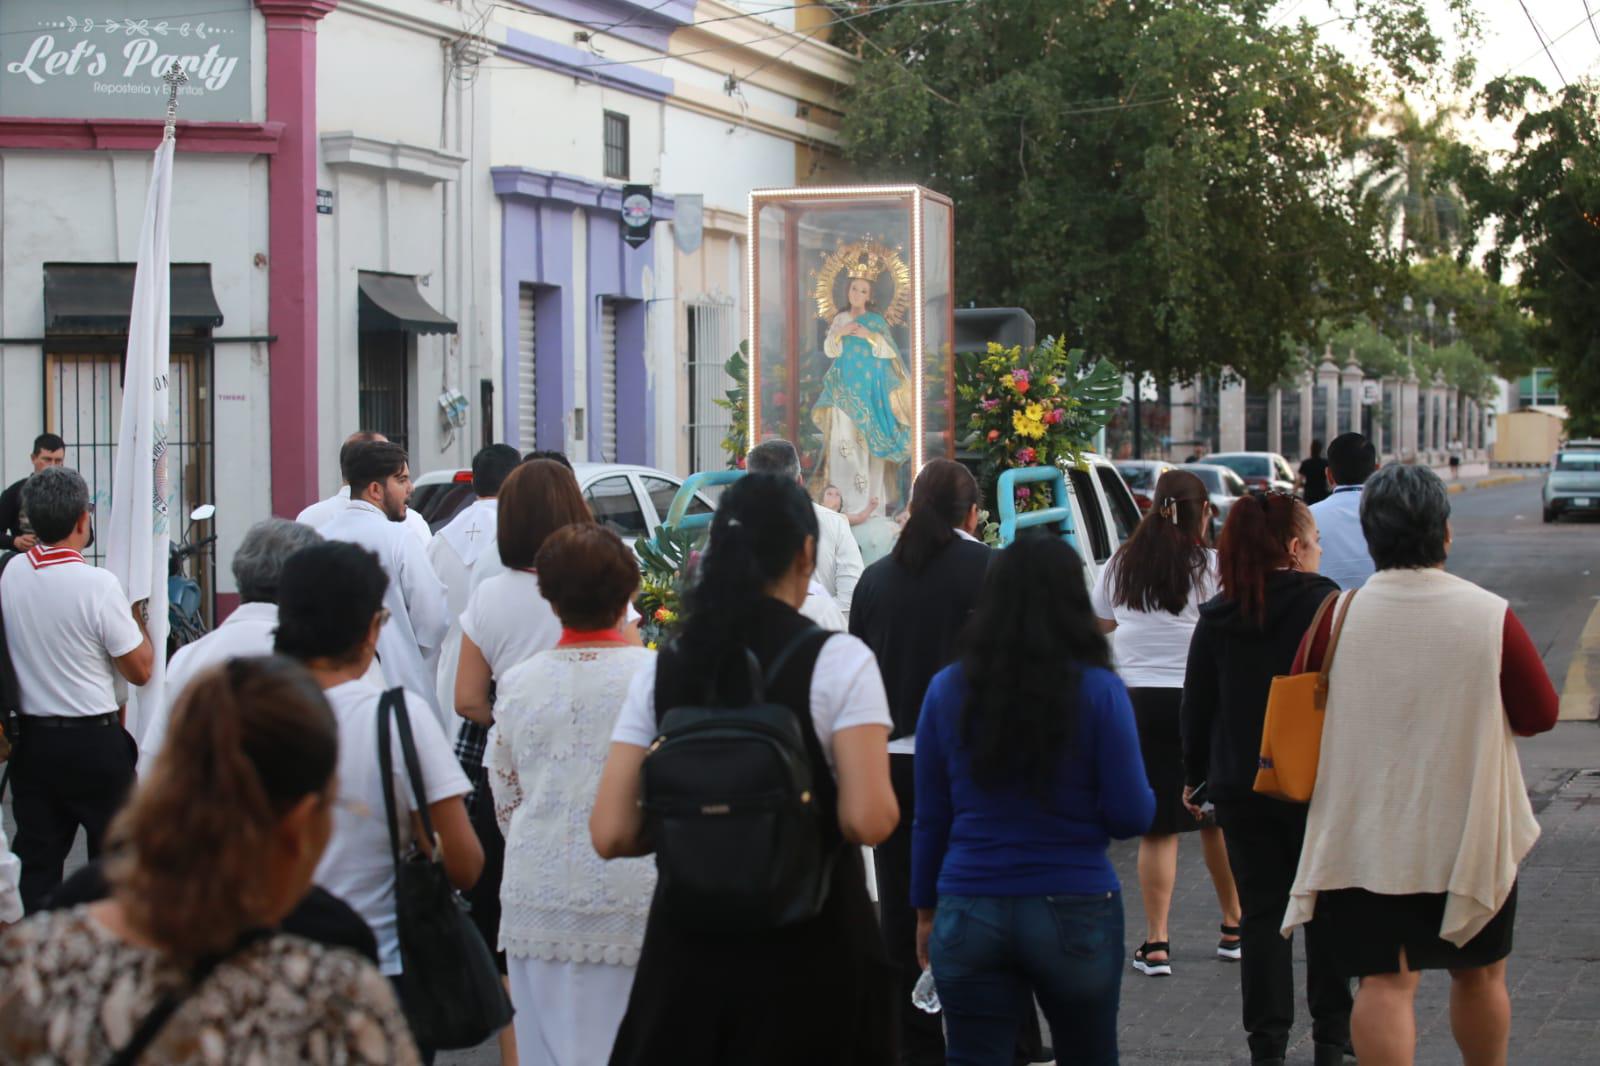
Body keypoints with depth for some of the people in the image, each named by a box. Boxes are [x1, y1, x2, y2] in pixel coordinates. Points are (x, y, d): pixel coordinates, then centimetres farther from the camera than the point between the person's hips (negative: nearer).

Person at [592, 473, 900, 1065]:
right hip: (808, 952, -3)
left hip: (687, 953, 3)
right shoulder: (837, 661, -9)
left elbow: (612, 833, -3)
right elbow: (868, 820, -18)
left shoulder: (662, 671, 1)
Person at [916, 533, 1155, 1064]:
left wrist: (926, 909, 14)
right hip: (1075, 912, -1)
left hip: (969, 914, 1)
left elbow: (930, 818, 4)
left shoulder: (948, 690, 0)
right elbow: (1131, 816, -7)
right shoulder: (1098, 692, -8)